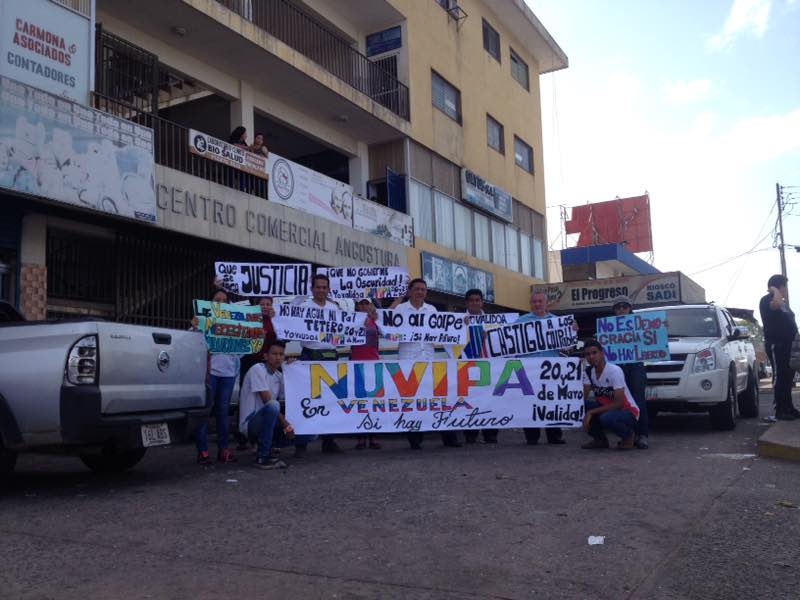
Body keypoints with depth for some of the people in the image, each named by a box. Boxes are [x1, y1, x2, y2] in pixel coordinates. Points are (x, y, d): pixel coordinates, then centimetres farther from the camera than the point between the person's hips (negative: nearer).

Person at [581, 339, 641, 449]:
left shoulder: (614, 371, -22)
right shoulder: (588, 372, -2)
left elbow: (619, 403, -25)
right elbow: (583, 398, -9)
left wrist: (591, 412, -26)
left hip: (628, 412, -6)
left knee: (606, 418, -37)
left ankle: (629, 435, -4)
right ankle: (600, 439, 3)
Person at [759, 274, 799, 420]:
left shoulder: (783, 302, 21)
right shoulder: (767, 300, -8)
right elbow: (776, 304, -32)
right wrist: (775, 291, -15)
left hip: (787, 344, 9)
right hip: (776, 344, -9)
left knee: (788, 378, 10)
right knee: (780, 377, -10)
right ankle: (780, 411, -8)